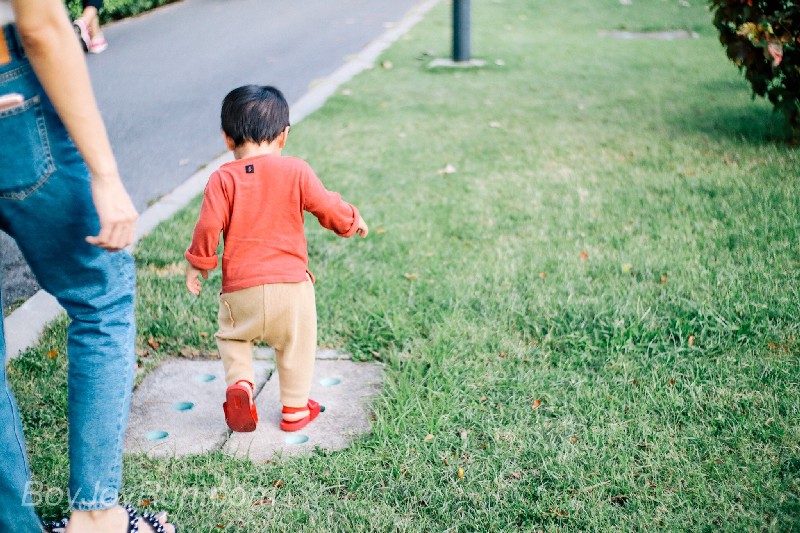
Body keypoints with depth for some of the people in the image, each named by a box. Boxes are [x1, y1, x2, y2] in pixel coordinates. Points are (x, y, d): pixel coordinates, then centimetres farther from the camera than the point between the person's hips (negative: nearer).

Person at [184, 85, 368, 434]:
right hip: (290, 281, 0)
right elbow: (328, 207, 2)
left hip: (240, 286, 0)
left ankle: (240, 381, 0)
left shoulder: (223, 178, -3)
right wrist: (352, 221, 21)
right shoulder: (296, 172, -2)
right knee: (296, 345, 17)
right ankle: (295, 409, 25)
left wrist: (197, 263, 6)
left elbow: (208, 226, -9)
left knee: (232, 337, 23)